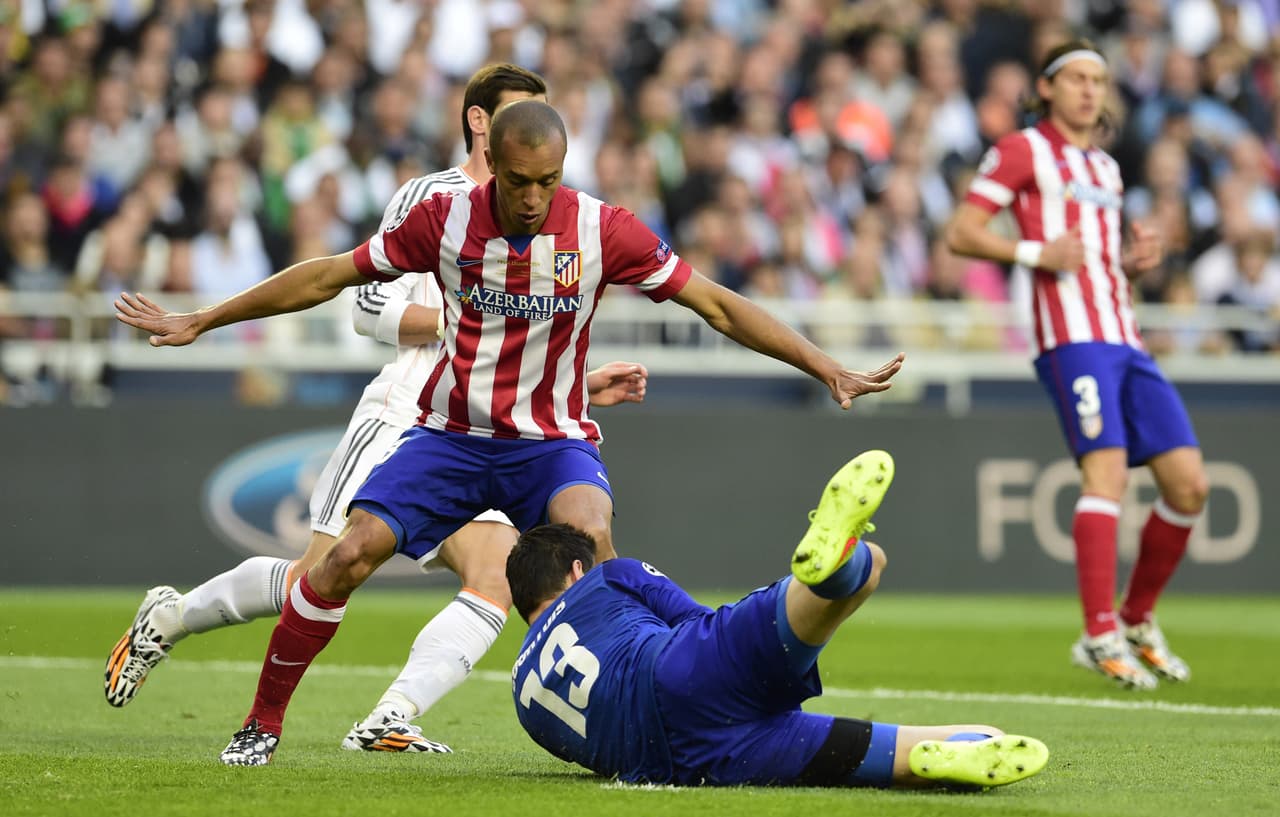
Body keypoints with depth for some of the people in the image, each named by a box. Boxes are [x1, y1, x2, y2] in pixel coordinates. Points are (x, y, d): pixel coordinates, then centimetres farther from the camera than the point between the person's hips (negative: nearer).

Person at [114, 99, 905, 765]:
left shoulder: (602, 229, -12)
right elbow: (327, 277, 3)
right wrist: (197, 322, 6)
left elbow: (718, 306, -7)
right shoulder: (445, 219, -9)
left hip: (554, 441, -1)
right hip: (451, 432, 1)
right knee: (349, 556, -15)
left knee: (589, 535, -33)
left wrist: (831, 371, -13)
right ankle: (264, 721, 4)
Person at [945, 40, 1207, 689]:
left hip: (1126, 342, 7)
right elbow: (961, 233, -1)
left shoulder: (1105, 169, 26)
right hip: (1071, 336, -7)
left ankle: (1138, 622, 12)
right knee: (1106, 472, -23)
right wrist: (1034, 251, -15)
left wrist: (1137, 260, 12)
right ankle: (1100, 636, -24)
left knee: (1189, 484, -2)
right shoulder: (1022, 151, 5)